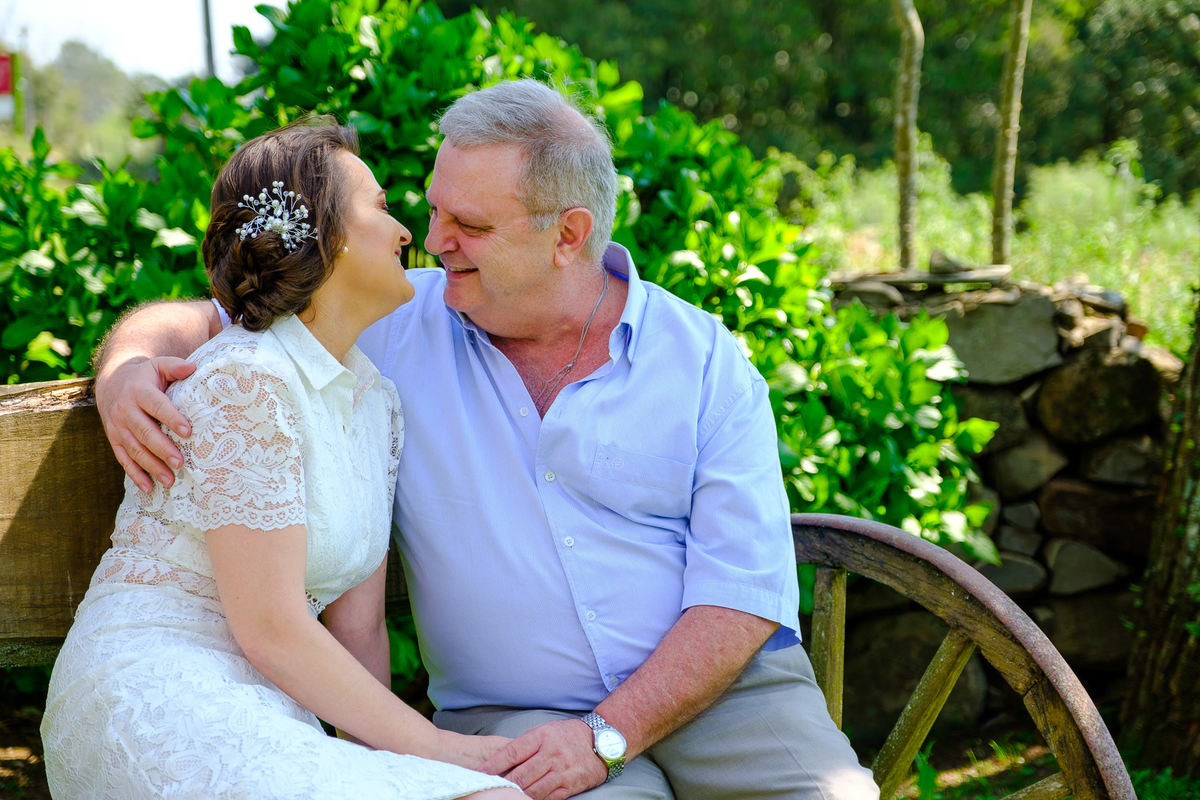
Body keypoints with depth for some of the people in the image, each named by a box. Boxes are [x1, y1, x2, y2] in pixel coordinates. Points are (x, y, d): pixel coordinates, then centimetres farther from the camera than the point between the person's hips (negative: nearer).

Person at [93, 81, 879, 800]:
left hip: (722, 690, 1)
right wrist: (125, 371, -13)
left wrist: (607, 733, -16)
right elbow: (196, 323, 11)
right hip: (515, 716, -1)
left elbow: (744, 598, -5)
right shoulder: (396, 329, 5)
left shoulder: (706, 361, 1)